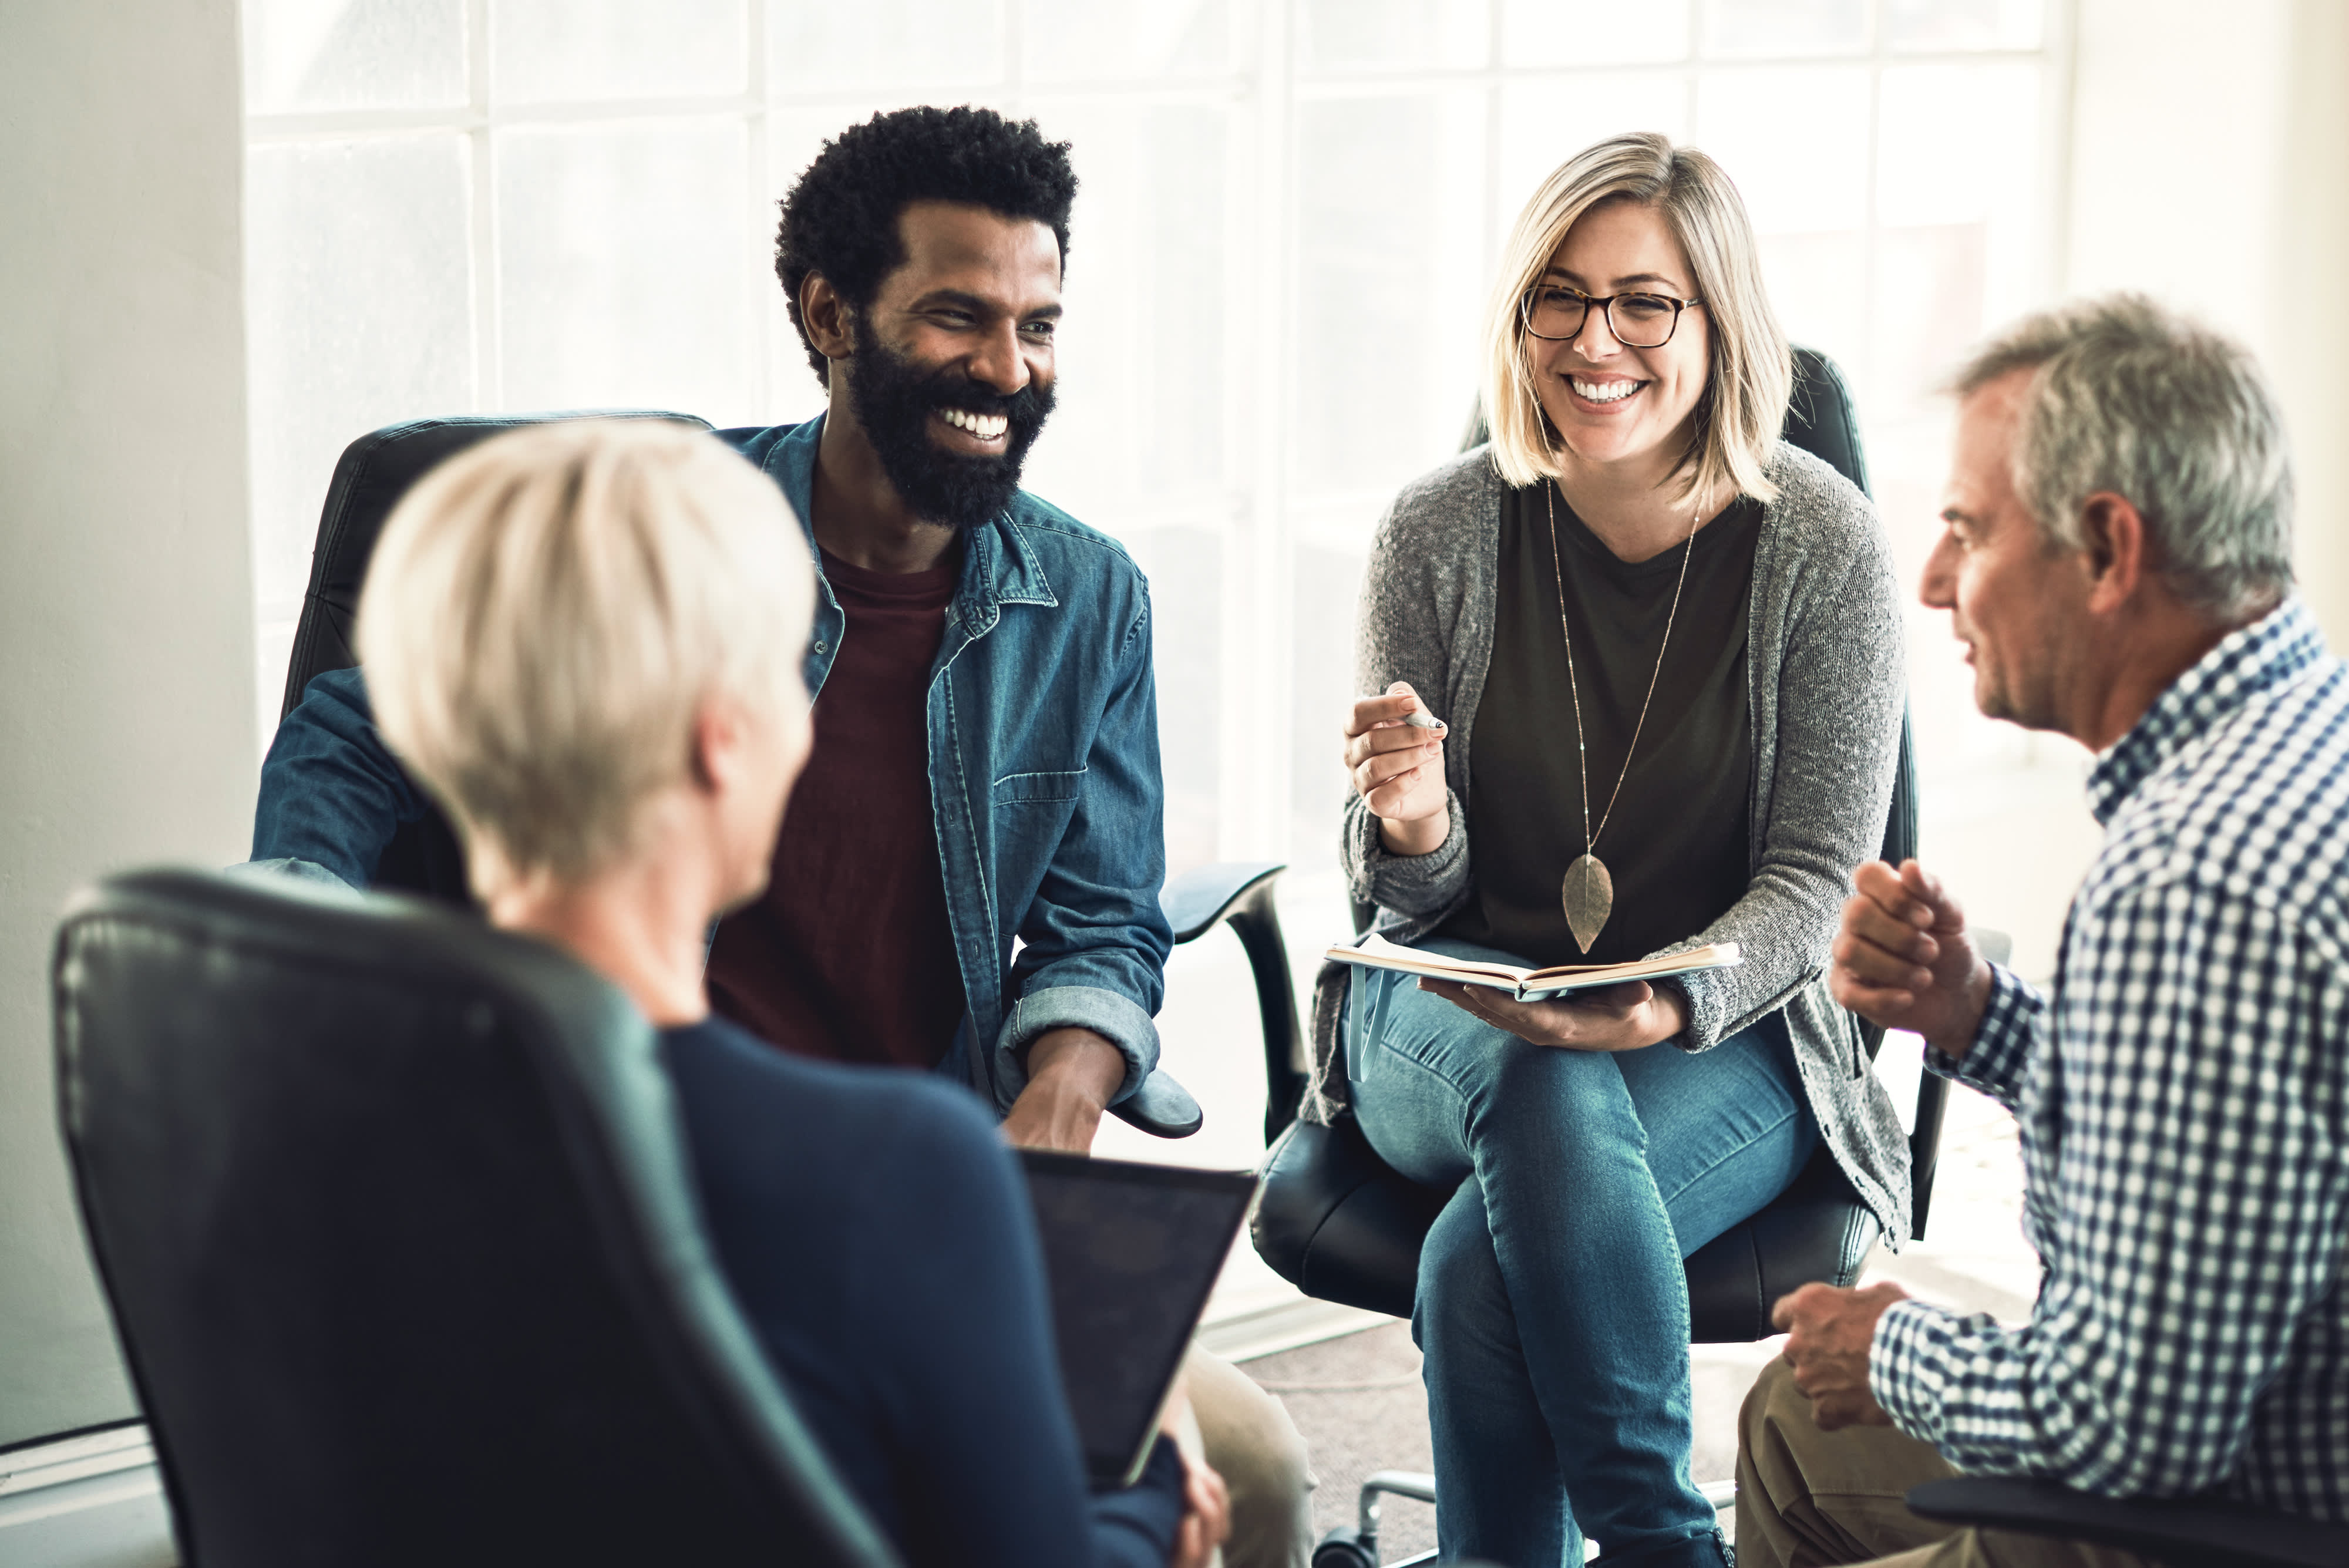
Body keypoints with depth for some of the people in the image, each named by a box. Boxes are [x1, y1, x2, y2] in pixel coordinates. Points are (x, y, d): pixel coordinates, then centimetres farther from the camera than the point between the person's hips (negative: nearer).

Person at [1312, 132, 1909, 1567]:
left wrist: (1672, 1002, -25)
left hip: (1724, 1036, -2)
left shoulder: (1825, 545, -7)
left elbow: (1816, 878, -5)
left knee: (1484, 1269, -32)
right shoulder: (1442, 534, -2)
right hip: (1454, 1016, 2)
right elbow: (1410, 904, 3)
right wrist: (1412, 833, -22)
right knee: (1549, 1096, -36)